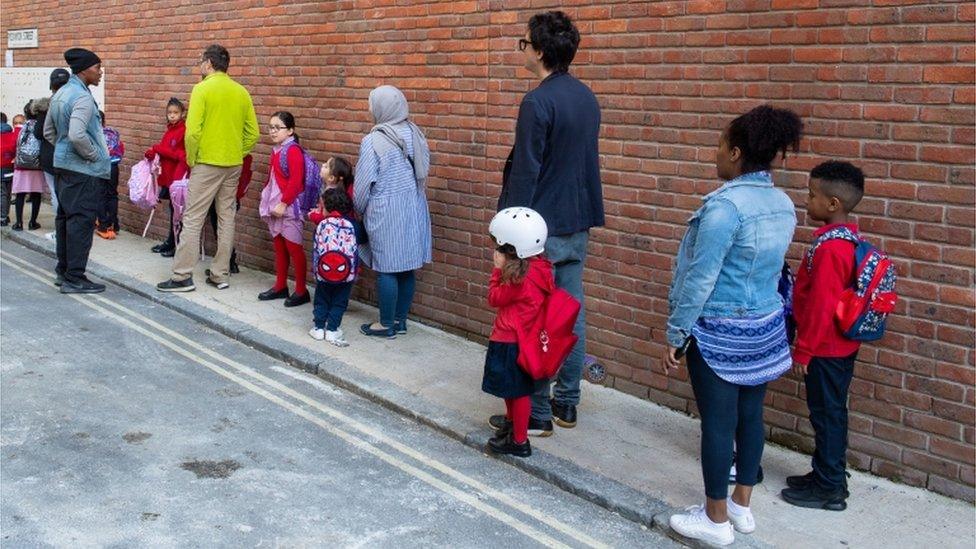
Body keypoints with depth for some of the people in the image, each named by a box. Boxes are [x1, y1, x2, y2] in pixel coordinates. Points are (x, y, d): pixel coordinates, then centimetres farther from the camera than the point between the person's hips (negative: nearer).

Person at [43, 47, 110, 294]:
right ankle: (75, 279, -2)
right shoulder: (82, 98, -18)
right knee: (81, 221, -5)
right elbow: (77, 135, -29)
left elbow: (48, 131, 19)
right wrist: (95, 155, -15)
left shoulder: (59, 94, 12)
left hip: (62, 165, 10)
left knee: (65, 218, 16)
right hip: (82, 170, -10)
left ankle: (63, 271, 25)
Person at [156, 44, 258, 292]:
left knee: (192, 219, -2)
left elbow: (192, 131, -17)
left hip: (207, 164, -6)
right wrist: (236, 156, 13)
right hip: (234, 166, 6)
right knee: (226, 218, 11)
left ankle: (182, 276, -2)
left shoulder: (202, 89, -10)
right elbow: (253, 134, 6)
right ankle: (221, 275, 15)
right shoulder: (241, 92, 7)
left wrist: (190, 159, -4)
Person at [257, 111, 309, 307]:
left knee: (293, 247, -3)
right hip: (275, 206, 8)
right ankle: (280, 286, 24)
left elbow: (295, 181, -20)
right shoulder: (276, 150, 12)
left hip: (288, 207, -8)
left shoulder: (293, 151, -14)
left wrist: (283, 203, -21)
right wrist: (269, 200, 14)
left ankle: (301, 291, 4)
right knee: (279, 247, 14)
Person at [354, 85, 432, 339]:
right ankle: (400, 320, 20)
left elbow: (363, 182, -9)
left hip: (385, 212, -6)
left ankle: (386, 324, 9)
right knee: (406, 267, 11)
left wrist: (359, 210, 8)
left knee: (386, 268, 2)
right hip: (414, 210, 6)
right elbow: (423, 171, 7)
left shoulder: (374, 141, -13)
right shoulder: (414, 134, 3)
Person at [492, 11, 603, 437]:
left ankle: (535, 416, 7)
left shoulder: (538, 102, -17)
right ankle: (567, 404, 23)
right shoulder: (587, 98, 9)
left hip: (542, 229, -8)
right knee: (571, 316, 13)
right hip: (578, 226, 8)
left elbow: (525, 174, -17)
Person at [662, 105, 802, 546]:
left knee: (718, 422, 3)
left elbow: (700, 278, -20)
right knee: (750, 415, 16)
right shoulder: (784, 205, 4)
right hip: (765, 327, 8)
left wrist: (675, 335, -13)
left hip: (719, 332, -8)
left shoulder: (725, 205, -21)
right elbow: (770, 266, 11)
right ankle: (742, 506, 30)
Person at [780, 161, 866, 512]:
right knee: (832, 413, 18)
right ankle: (830, 476, 30)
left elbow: (821, 306, -23)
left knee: (826, 414, 2)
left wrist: (803, 350, -15)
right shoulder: (849, 238, 6)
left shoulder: (828, 248, -24)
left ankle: (828, 489, 13)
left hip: (825, 348, -9)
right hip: (841, 344, 9)